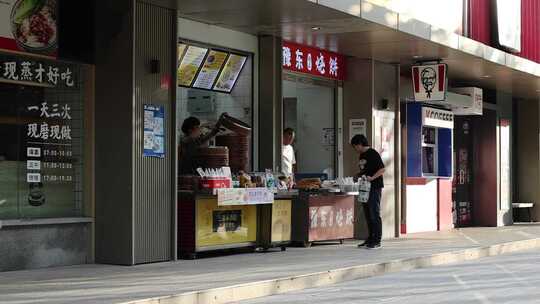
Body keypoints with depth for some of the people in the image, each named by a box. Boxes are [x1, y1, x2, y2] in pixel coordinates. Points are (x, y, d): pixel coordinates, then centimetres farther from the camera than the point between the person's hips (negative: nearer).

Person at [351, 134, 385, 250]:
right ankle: (370, 239, 16)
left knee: (375, 214, -7)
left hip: (374, 188, -9)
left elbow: (382, 169, -16)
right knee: (368, 214, 11)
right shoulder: (362, 155, 17)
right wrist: (360, 175, 7)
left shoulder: (373, 154, -11)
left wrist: (372, 177, -25)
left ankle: (377, 241, -5)